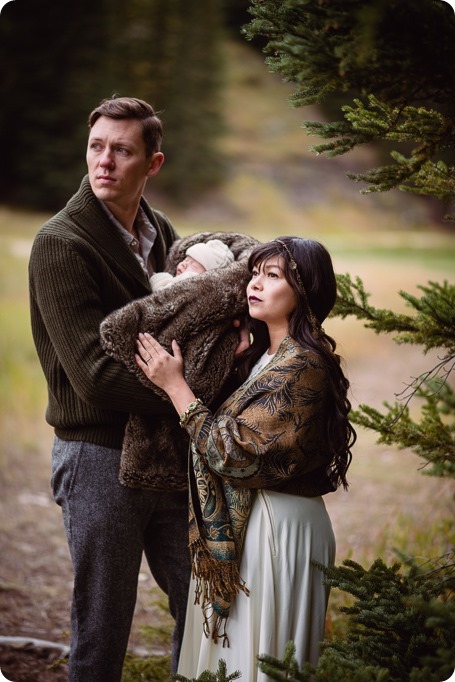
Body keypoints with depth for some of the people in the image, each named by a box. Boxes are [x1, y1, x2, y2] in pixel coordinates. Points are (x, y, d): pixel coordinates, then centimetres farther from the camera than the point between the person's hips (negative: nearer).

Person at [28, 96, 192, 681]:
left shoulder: (160, 233, 8)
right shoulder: (61, 244, -13)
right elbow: (95, 375, -21)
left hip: (170, 454, 7)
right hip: (101, 457, -6)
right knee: (101, 635, 4)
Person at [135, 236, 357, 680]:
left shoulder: (302, 366, -20)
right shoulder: (264, 356, 10)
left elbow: (233, 452, -23)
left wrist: (174, 384, -17)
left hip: (277, 527, -9)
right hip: (248, 519, 9)